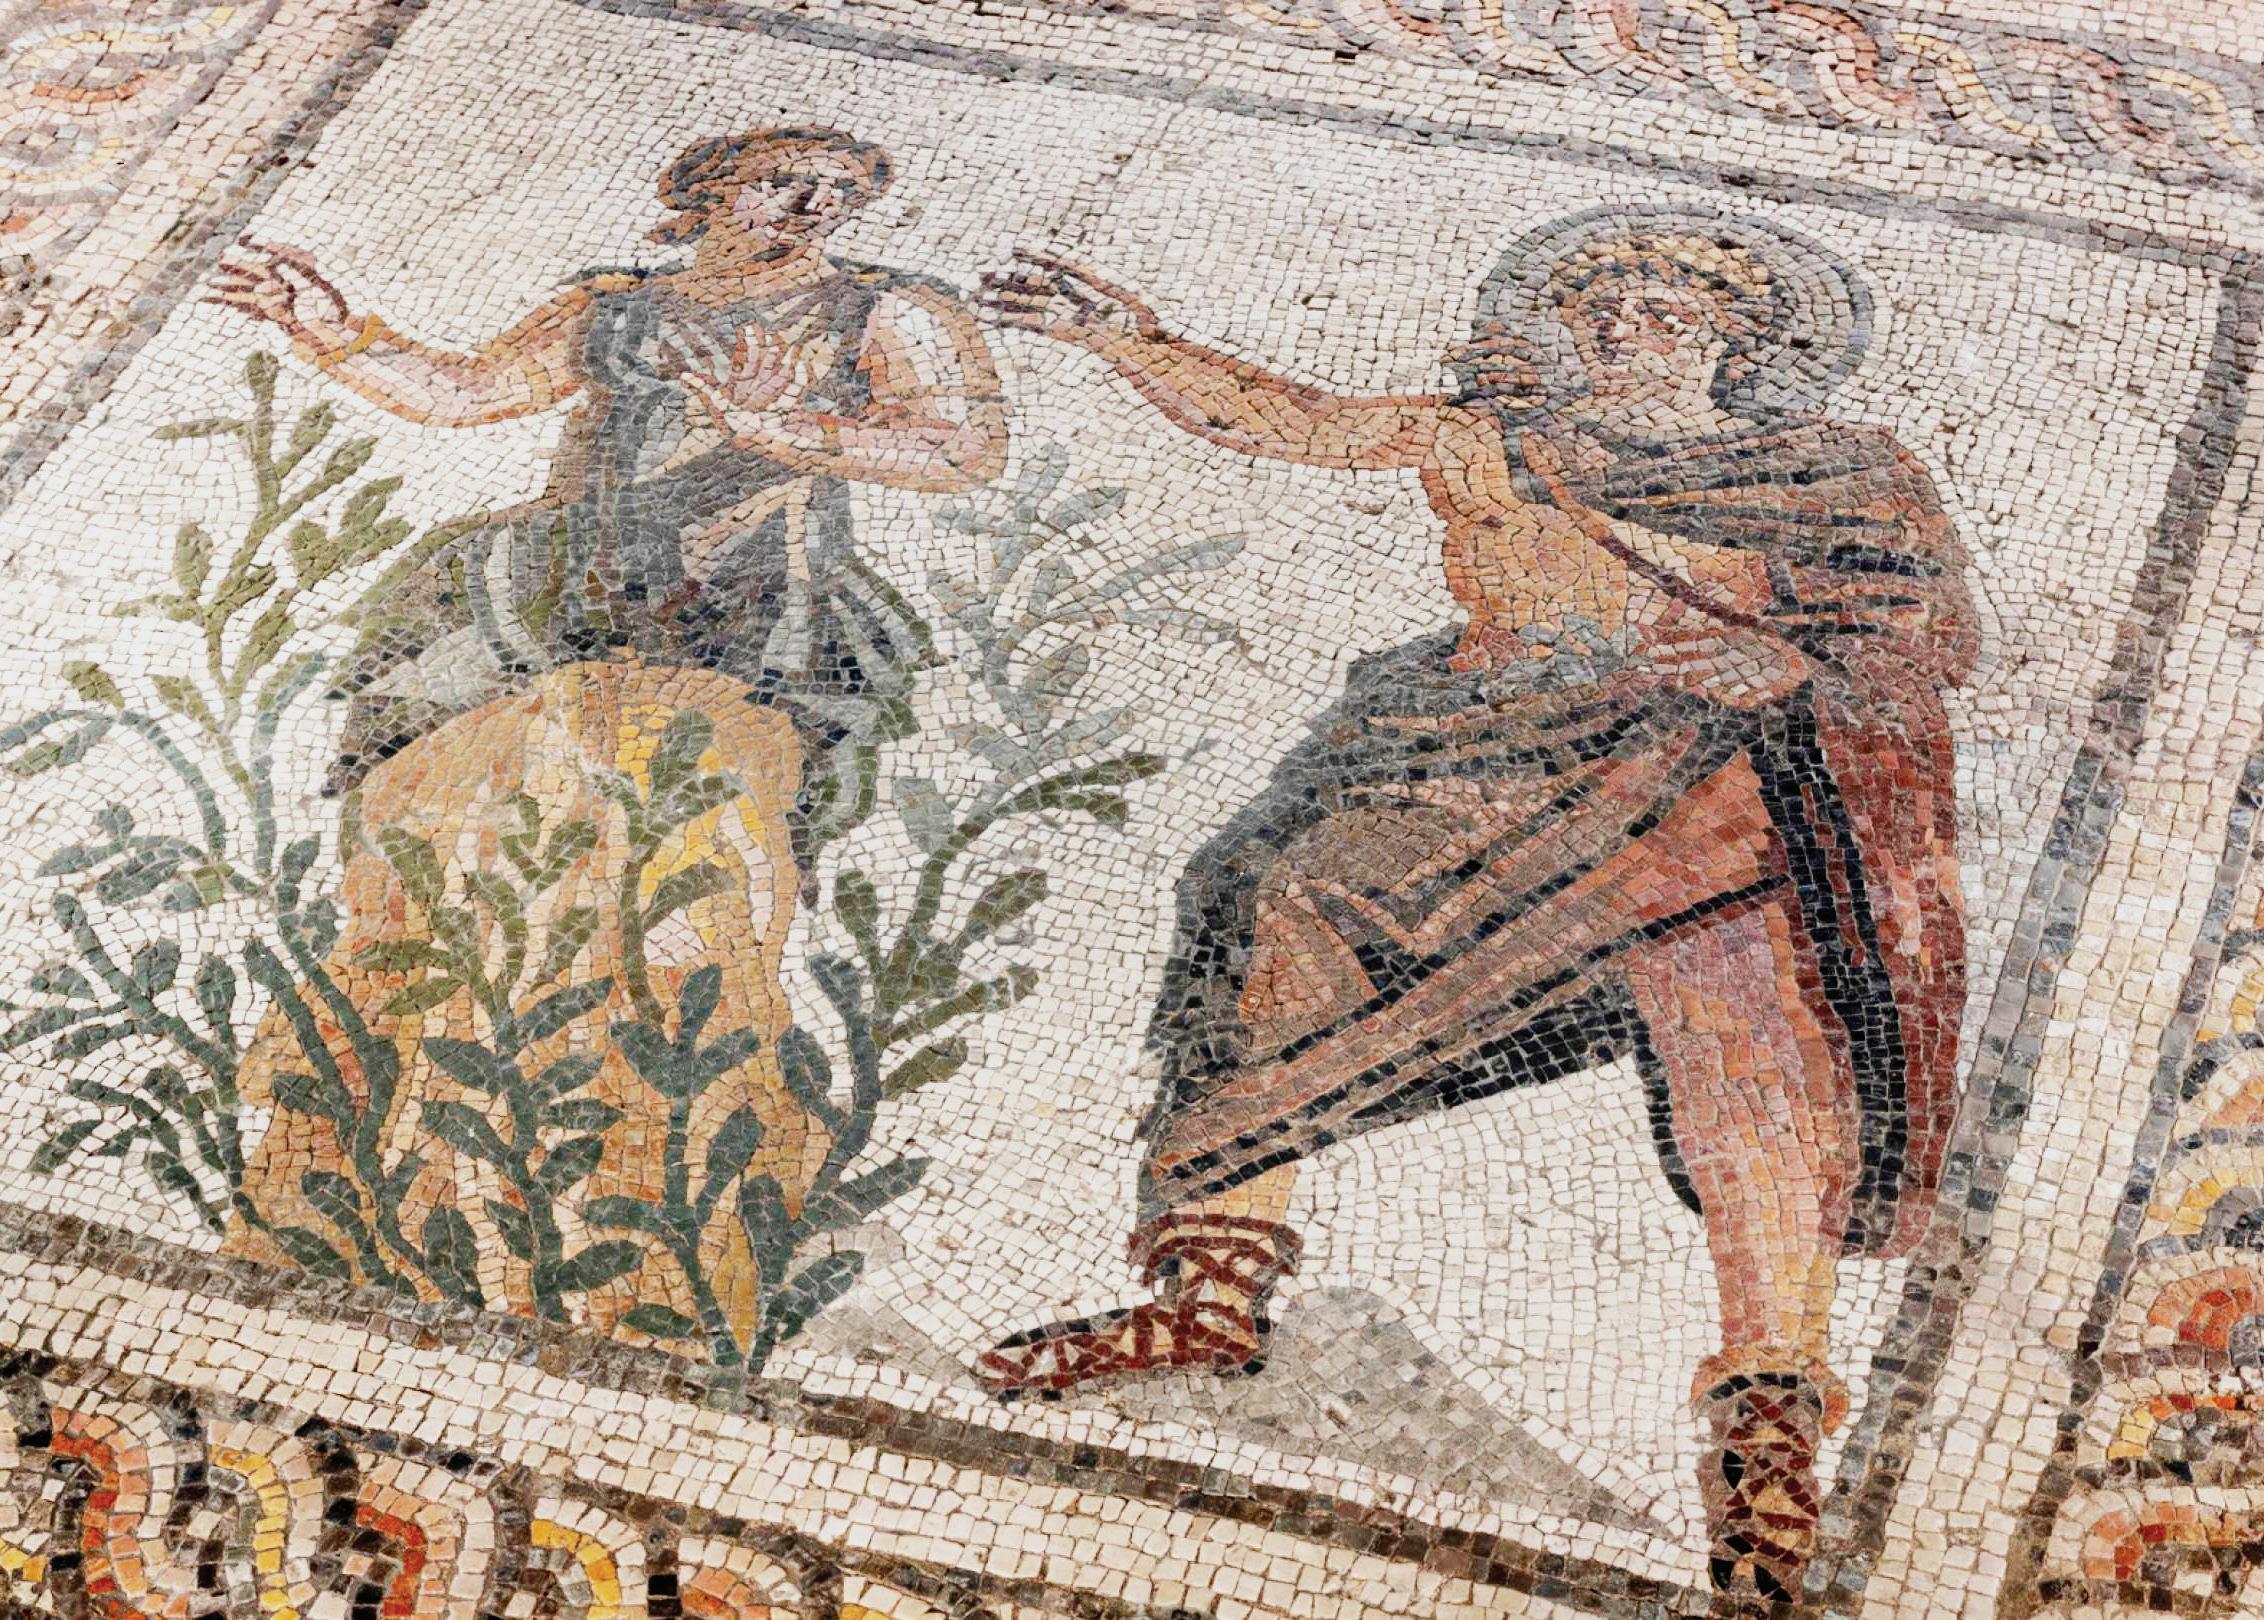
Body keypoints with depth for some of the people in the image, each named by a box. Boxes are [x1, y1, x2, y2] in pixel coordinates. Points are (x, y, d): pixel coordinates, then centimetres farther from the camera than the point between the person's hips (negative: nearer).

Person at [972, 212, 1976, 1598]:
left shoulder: (1841, 479, 15)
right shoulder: (1498, 439, 20)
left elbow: (1941, 642, 7)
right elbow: (1274, 419, 16)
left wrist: (1794, 667, -11)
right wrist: (1120, 334, 4)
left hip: (1706, 776, -3)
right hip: (1493, 773, 3)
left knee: (1735, 1017, -28)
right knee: (1304, 907, -16)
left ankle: (1772, 1401, -29)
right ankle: (1216, 1295, -13)